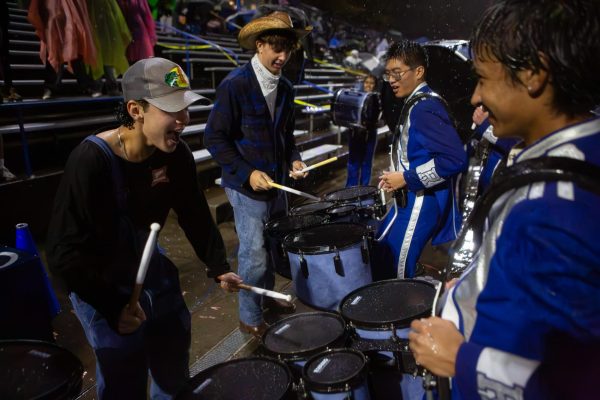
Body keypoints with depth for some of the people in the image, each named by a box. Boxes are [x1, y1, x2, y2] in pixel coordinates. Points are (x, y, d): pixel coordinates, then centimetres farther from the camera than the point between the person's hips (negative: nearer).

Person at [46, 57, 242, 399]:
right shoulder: (90, 161, -28)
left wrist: (217, 265, 0)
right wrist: (113, 307, -25)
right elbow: (65, 251, -24)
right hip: (101, 285, -5)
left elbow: (195, 215, 3)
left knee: (176, 370, 20)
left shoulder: (176, 154, -12)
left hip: (153, 271, 6)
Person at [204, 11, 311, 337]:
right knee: (254, 254, 0)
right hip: (246, 185, -6)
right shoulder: (235, 84, -14)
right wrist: (247, 173, -19)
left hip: (276, 182, 7)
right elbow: (214, 138, -13)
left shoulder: (286, 88, 7)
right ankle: (250, 318, 19)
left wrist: (294, 160, 1)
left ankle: (266, 298, 38)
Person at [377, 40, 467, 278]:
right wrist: (399, 176, 10)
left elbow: (455, 159, -29)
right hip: (413, 200, 10)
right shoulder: (416, 104, 11)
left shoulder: (424, 108, -19)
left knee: (401, 272, -2)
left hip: (422, 204, -10)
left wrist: (407, 179, -22)